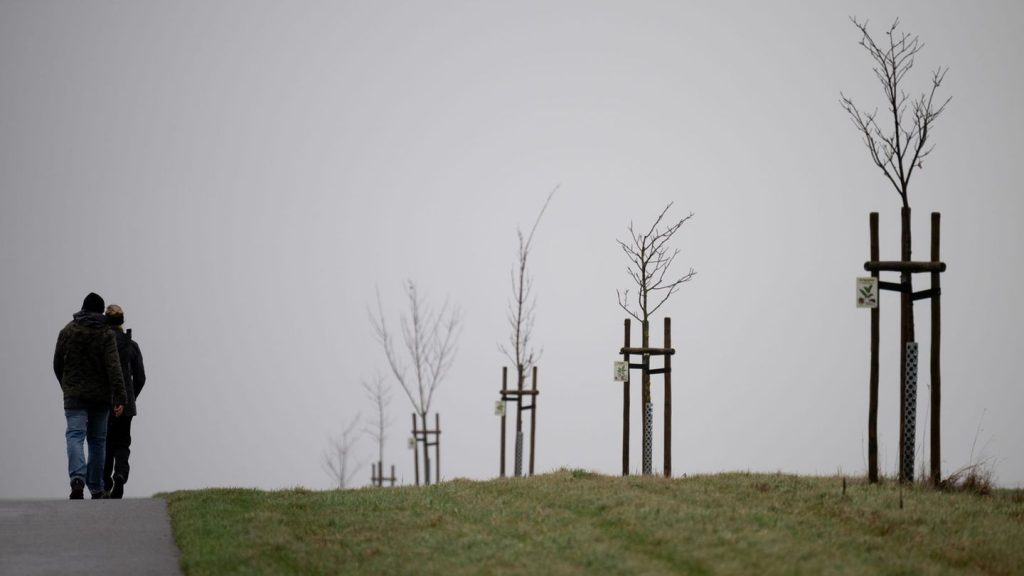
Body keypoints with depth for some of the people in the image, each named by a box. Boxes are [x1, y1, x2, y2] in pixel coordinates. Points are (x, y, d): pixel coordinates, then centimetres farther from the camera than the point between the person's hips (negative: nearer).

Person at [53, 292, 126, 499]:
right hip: (100, 395, 0)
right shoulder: (106, 333, -4)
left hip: (74, 395, 0)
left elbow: (57, 364, 9)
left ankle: (77, 478, -34)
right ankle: (96, 488, 16)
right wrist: (119, 398, -17)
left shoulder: (67, 331, 2)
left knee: (75, 435, -9)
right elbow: (114, 367, -14)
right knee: (97, 440, 12)